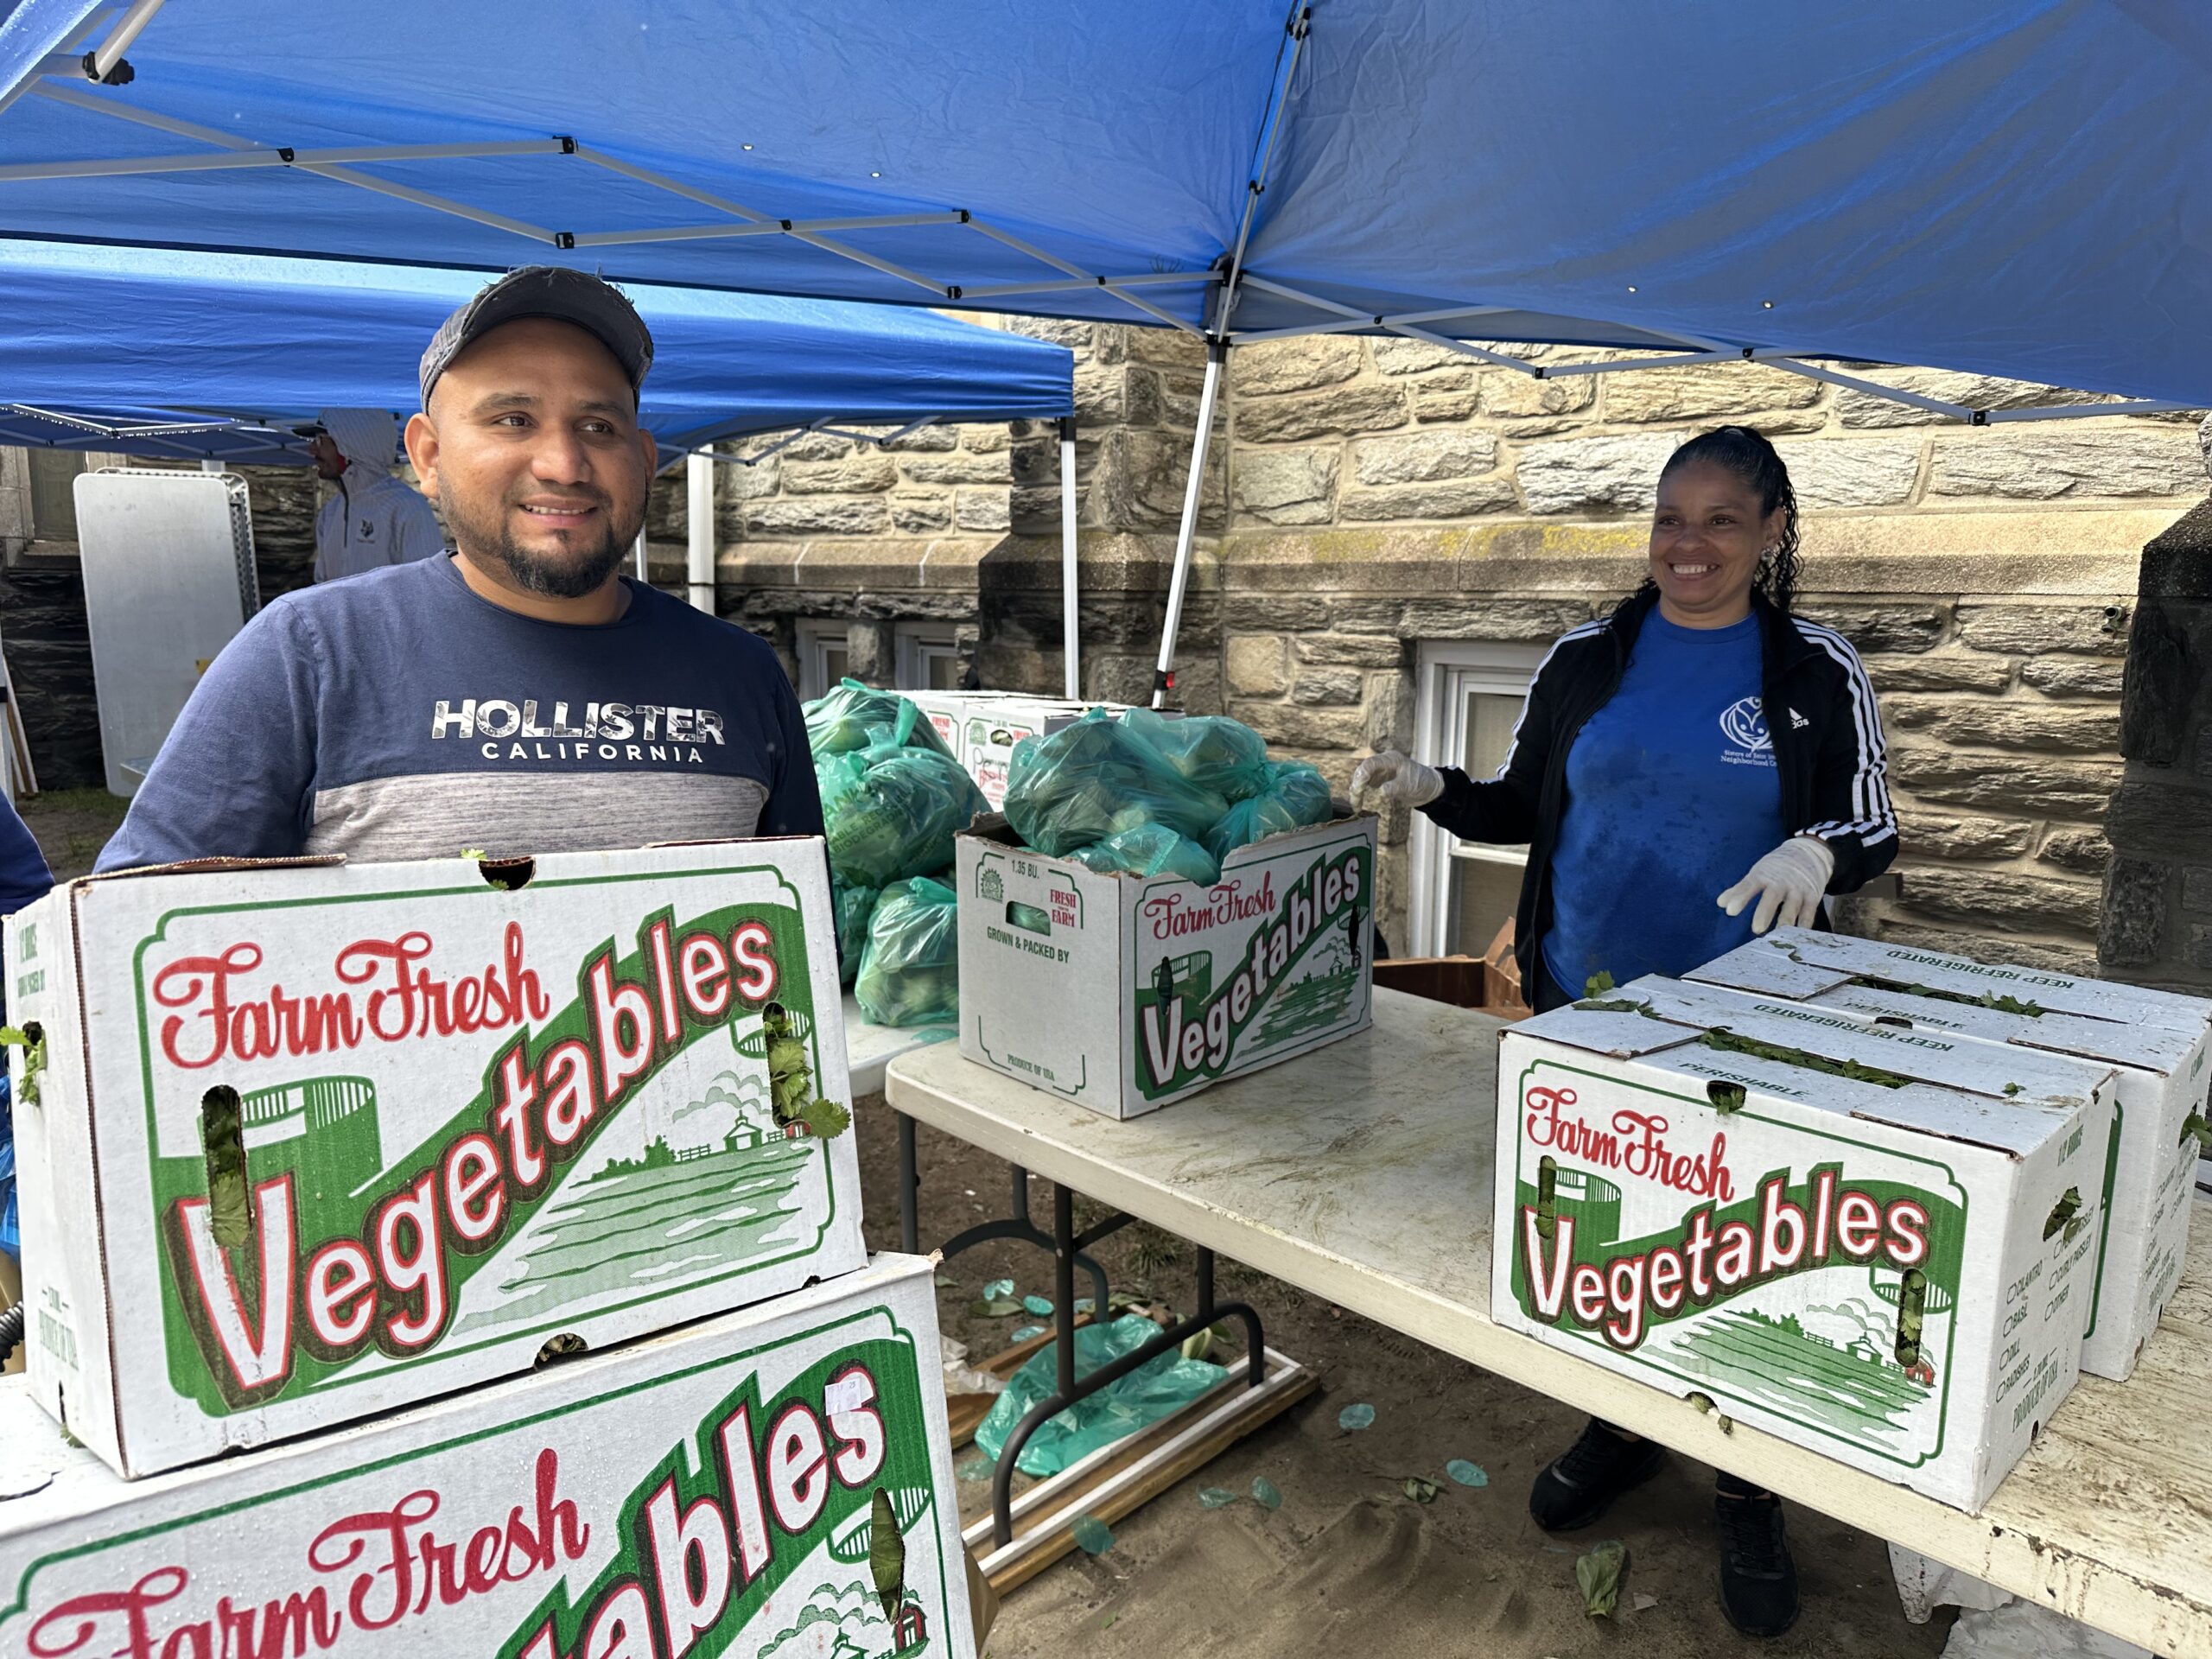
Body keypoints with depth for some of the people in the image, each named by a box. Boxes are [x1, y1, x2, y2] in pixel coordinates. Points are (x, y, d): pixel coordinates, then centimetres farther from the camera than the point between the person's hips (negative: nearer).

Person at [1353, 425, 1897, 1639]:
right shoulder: (1585, 660, 2)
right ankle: (1622, 1425, 40)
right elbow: (1522, 806, 8)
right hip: (1582, 1005, 3)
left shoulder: (1816, 673, -4)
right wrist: (1430, 789, -10)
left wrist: (1817, 851, -25)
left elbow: (1871, 828, -2)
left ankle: (1748, 1493, 31)